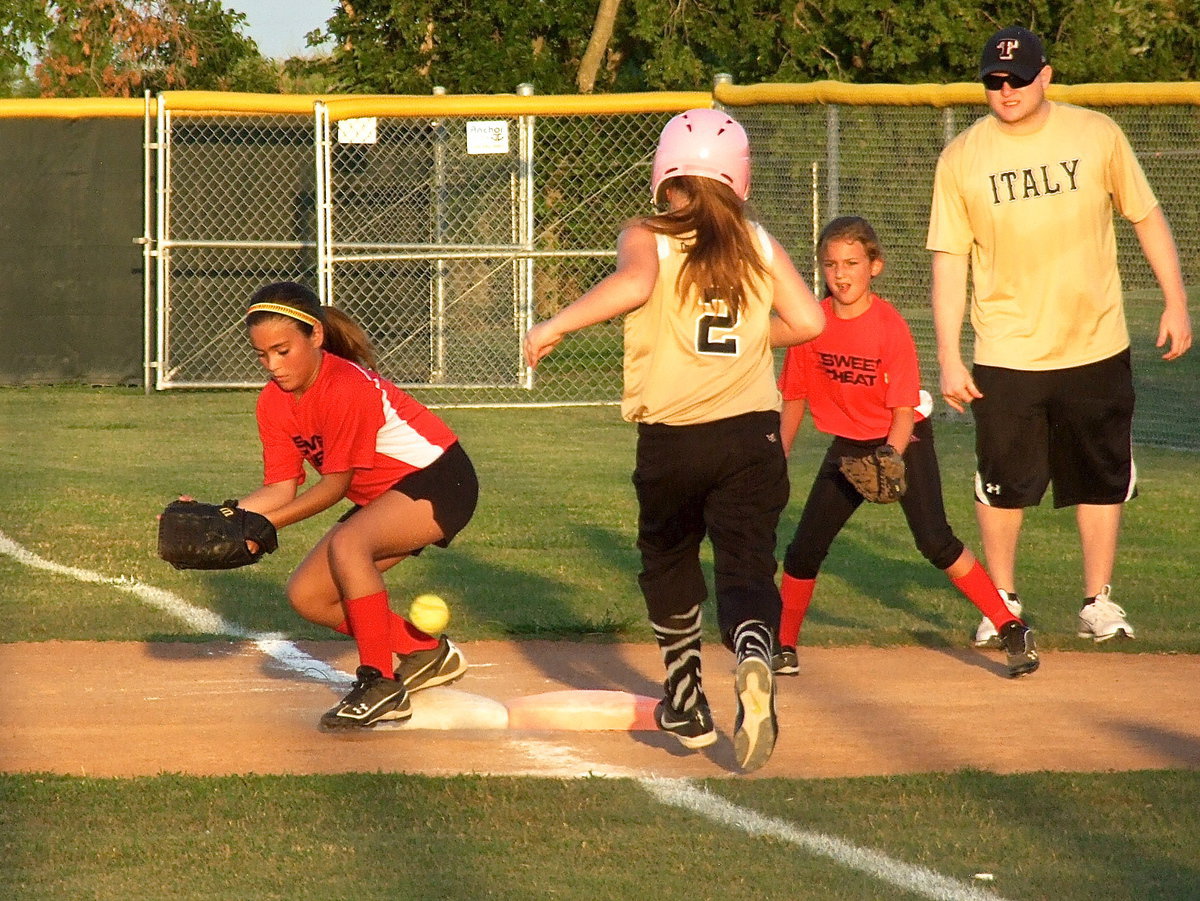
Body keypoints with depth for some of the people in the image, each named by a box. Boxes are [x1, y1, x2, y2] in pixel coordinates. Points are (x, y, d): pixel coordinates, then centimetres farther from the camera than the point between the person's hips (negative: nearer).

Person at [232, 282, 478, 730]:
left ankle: (381, 686, -26)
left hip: (441, 480, -9)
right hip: (383, 497, 9)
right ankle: (427, 652, 15)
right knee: (307, 595, 1)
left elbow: (335, 484, -22)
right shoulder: (274, 403, -3)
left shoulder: (348, 387, -27)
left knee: (347, 544, -34)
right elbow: (281, 489, -6)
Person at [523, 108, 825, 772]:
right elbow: (808, 320, -1)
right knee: (746, 567, -3)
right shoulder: (759, 244, 8)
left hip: (670, 441, -1)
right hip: (752, 434, 1)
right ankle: (753, 655, -36)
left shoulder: (645, 238, 0)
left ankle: (685, 701, 30)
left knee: (668, 560, 22)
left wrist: (555, 325, -18)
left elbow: (633, 282, -24)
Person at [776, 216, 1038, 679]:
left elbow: (904, 409, -20)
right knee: (804, 550, 1)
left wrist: (890, 459, -35)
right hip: (848, 445, 4)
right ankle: (783, 649, 19)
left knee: (935, 541, -18)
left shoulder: (890, 325, -21)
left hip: (902, 440, -4)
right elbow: (794, 396, 4)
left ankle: (1012, 630, -12)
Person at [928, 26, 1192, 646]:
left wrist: (1175, 301, 2)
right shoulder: (962, 158, -2)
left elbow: (1146, 217, 8)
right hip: (1005, 357, -1)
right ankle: (1003, 604, 20)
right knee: (1004, 484, 3)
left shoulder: (1097, 135, -1)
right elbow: (949, 261, -2)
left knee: (1103, 480, 8)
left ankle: (1098, 602, 21)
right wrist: (948, 358, -7)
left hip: (1097, 350, 1)